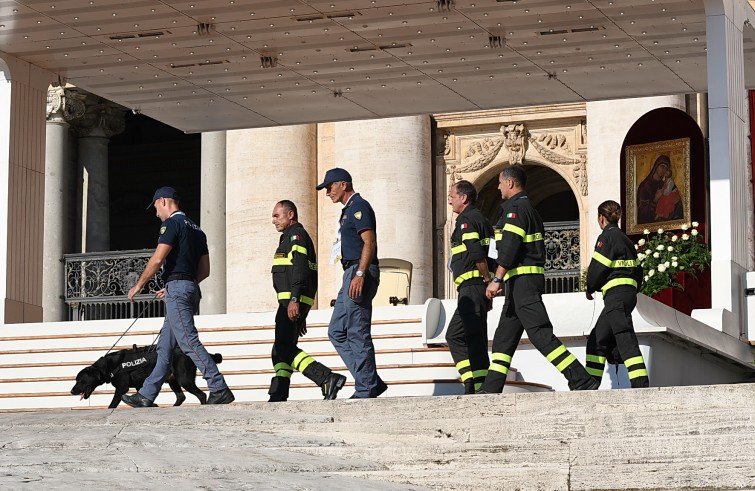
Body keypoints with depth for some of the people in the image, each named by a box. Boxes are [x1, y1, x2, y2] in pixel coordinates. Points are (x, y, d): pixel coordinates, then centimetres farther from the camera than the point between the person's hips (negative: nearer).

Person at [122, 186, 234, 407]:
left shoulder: (172, 223, -6)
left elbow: (157, 259, -15)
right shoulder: (196, 229, 22)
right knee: (164, 347, 10)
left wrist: (139, 285, -3)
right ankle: (146, 396, 13)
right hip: (192, 288, 10)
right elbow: (205, 270, 20)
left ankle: (220, 390, -20)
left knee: (189, 342, -13)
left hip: (177, 288, -10)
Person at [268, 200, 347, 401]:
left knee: (284, 348, -17)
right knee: (281, 349, 10)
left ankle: (327, 378, -27)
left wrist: (294, 300, -29)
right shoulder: (289, 238, 28)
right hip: (294, 302, 11)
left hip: (292, 301, -11)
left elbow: (300, 268, -19)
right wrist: (301, 316, 27)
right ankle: (278, 397, 8)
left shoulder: (296, 235, -5)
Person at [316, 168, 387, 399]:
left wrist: (360, 274, -26)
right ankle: (372, 382, 6)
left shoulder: (359, 207, -8)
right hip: (351, 275, 11)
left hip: (359, 274, -11)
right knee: (337, 332, 8)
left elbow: (369, 243, -18)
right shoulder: (348, 210, 23)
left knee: (358, 333, -9)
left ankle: (366, 388, -7)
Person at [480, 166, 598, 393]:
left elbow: (510, 246, -20)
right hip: (528, 280, 11)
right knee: (504, 337, 11)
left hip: (522, 280, -11)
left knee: (540, 333, -15)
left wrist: (497, 279, -22)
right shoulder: (529, 208, 22)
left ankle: (582, 381, -20)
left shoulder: (516, 208, -10)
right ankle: (491, 389, 12)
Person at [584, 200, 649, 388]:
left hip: (616, 294, -9)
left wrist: (590, 288, 7)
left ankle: (641, 385, -25)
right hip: (629, 292, 9)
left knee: (625, 339, -16)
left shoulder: (607, 237, -6)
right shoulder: (625, 239, 21)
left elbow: (598, 267, -9)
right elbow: (638, 270, 21)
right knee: (597, 340, 12)